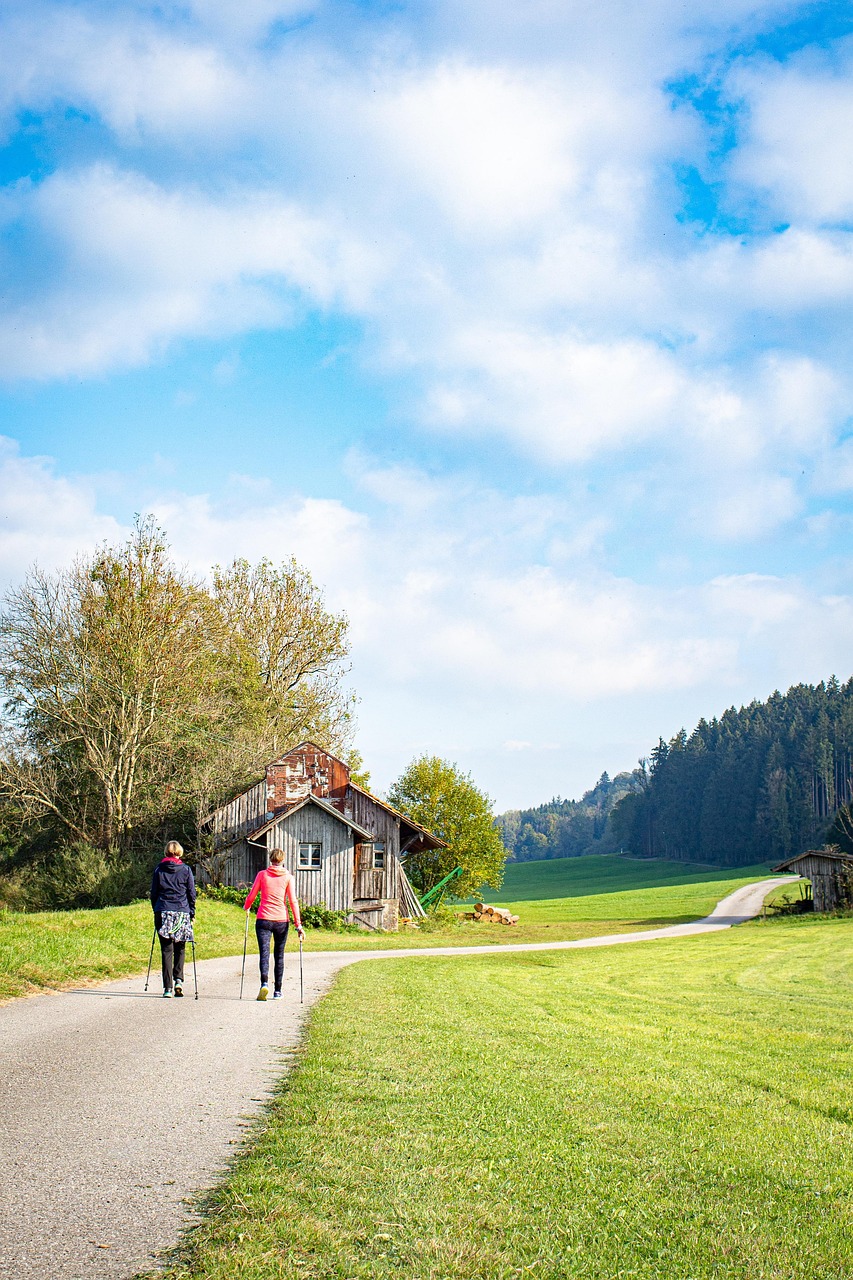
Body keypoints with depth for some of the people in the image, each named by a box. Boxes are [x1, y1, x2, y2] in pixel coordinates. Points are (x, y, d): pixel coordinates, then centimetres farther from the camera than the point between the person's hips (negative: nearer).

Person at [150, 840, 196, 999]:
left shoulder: (159, 869, 6)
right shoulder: (185, 869, 3)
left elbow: (154, 892, 10)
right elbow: (192, 893, 6)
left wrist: (156, 910, 19)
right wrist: (192, 913, 14)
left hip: (163, 912, 0)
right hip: (182, 912, 0)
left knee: (166, 950, 0)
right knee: (180, 948, 14)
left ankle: (168, 987, -6)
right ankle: (178, 979, -1)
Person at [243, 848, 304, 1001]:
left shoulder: (262, 875, 3)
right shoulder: (288, 877, 2)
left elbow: (251, 896, 6)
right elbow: (293, 901, -2)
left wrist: (246, 907, 28)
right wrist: (298, 924, -1)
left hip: (263, 919, -1)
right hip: (282, 920, 1)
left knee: (264, 953, -5)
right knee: (279, 956, 13)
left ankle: (264, 983, -29)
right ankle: (277, 991, 16)